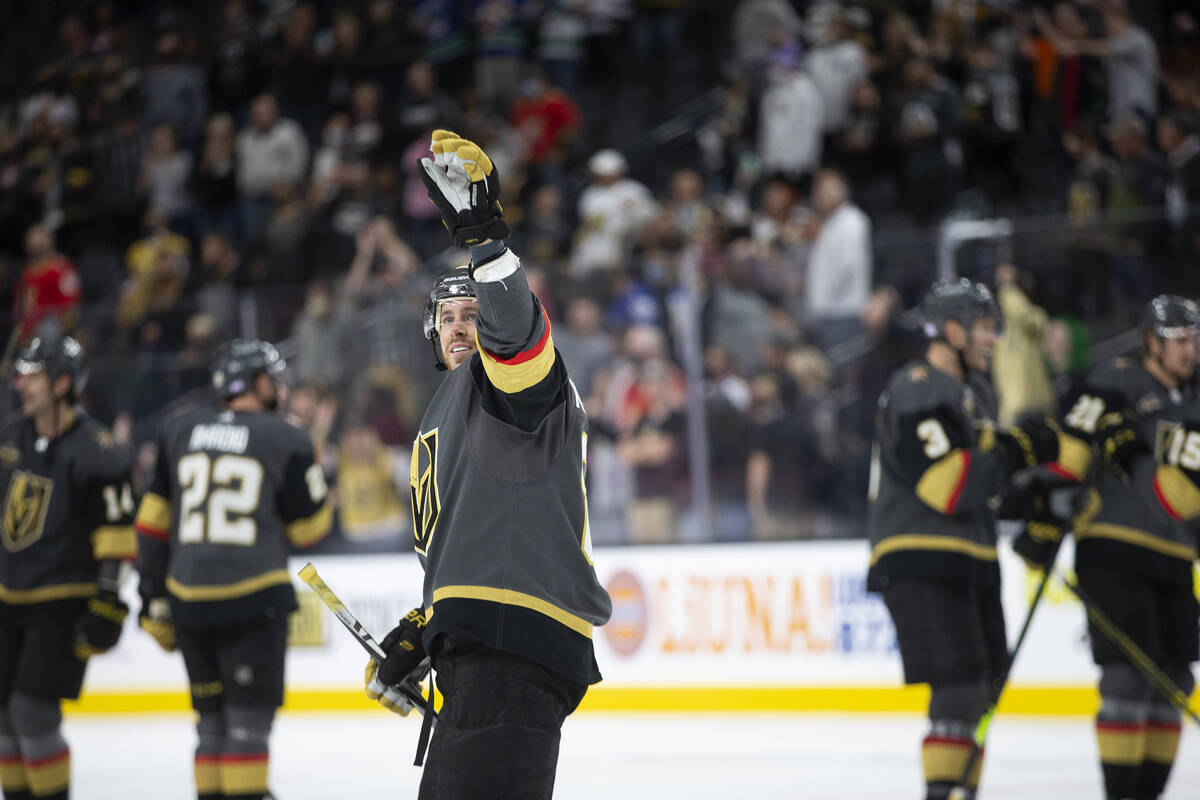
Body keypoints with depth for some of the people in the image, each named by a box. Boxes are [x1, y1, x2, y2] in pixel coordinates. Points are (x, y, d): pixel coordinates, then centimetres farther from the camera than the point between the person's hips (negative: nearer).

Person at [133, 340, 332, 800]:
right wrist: (316, 483, 24)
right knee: (249, 719, -4)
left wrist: (154, 598, 15)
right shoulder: (285, 441, -1)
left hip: (189, 601, 5)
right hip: (255, 599, -5)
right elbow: (309, 528, 5)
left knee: (213, 721, 14)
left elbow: (153, 520, 11)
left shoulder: (179, 431, 11)